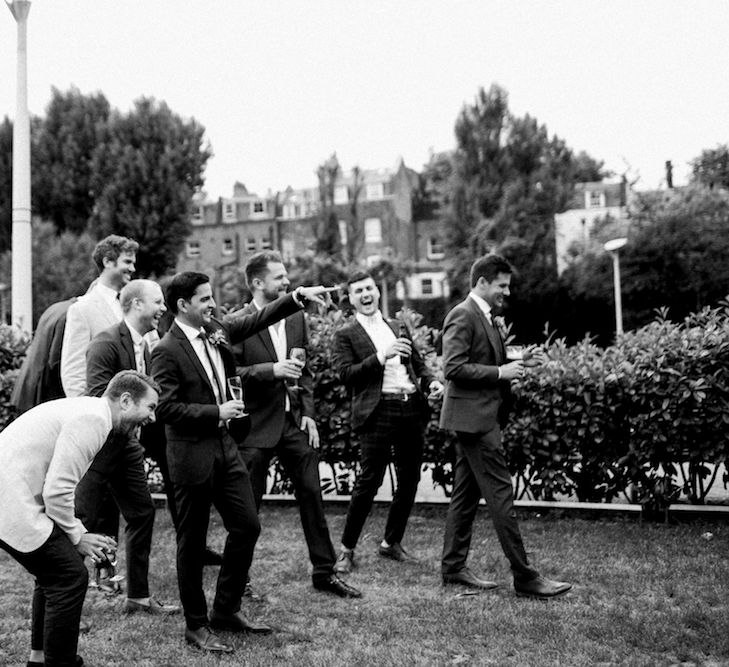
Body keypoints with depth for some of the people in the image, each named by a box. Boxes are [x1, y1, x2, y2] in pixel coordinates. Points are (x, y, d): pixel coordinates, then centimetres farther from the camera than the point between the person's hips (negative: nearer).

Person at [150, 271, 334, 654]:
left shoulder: (216, 332, 7)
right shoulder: (167, 351, -14)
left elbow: (257, 320, 14)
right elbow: (166, 408, -18)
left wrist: (299, 296, 3)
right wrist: (216, 412, -17)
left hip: (226, 448, 8)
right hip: (192, 455, -8)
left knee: (247, 526, 10)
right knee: (192, 543, 4)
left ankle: (226, 609, 26)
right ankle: (196, 625, 18)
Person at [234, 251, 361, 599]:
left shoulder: (296, 317, 9)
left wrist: (309, 412, 6)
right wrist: (271, 370, -26)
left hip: (294, 421, 5)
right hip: (256, 425, -5)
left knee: (312, 496, 8)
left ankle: (324, 572, 20)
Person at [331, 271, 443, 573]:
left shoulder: (397, 327, 20)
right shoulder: (346, 335, 4)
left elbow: (417, 364, 23)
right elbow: (346, 374, -9)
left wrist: (430, 381, 2)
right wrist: (381, 356, -18)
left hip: (411, 409, 6)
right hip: (378, 411, -5)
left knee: (409, 481, 10)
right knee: (368, 482, -7)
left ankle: (391, 543, 25)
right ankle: (347, 550, 6)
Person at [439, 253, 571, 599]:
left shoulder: (485, 317, 18)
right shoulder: (462, 316, -13)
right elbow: (453, 368, -21)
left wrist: (518, 362, 9)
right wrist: (500, 372, -20)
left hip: (481, 417, 11)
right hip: (473, 416, -11)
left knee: (466, 493, 14)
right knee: (500, 493, -8)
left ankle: (453, 566, 22)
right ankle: (524, 577, -5)